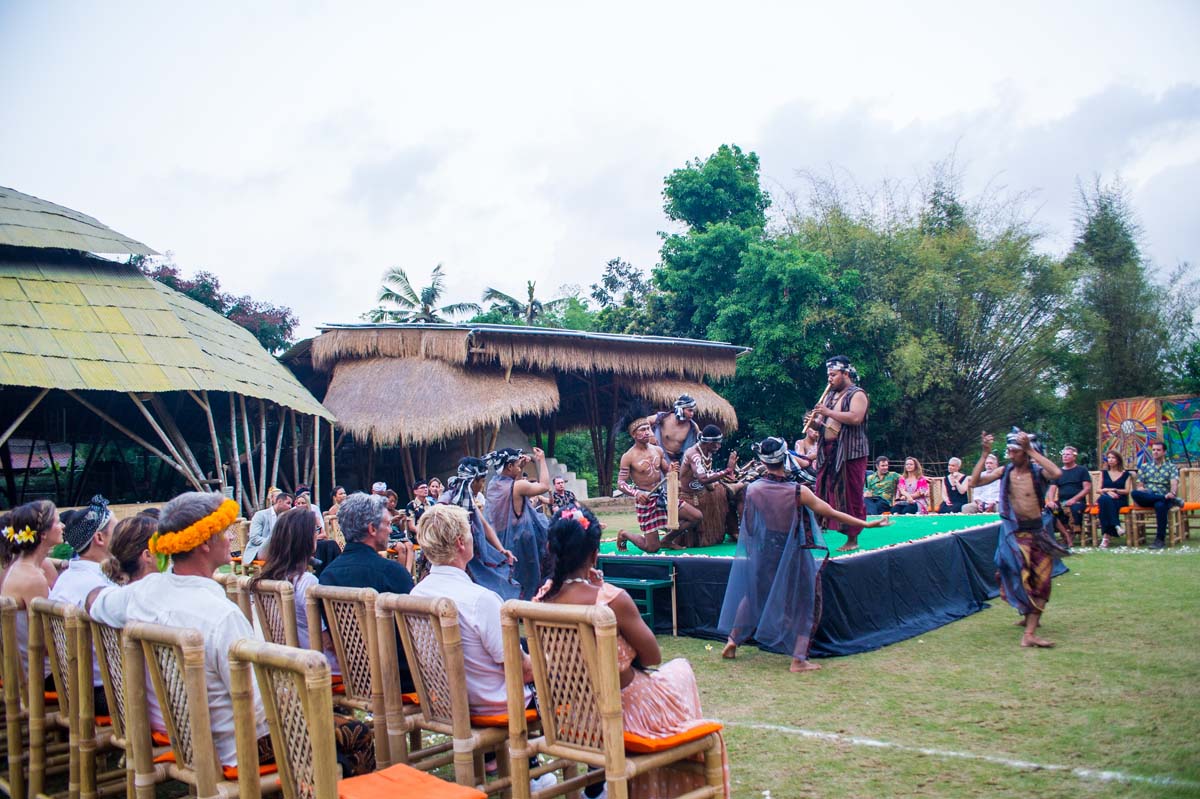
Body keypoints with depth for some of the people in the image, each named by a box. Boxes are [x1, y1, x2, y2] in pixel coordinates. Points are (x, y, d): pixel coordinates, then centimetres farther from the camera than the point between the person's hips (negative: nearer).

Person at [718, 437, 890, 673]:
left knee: (754, 595, 24)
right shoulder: (798, 491, -19)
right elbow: (831, 512, -13)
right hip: (792, 556, -3)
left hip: (762, 555, 4)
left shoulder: (752, 489, -10)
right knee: (803, 602, 11)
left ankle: (733, 641, 30)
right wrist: (866, 523, -3)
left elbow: (748, 525, 3)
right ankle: (798, 659, 10)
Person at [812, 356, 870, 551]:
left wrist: (828, 412, -19)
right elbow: (824, 420, 22)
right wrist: (816, 420, -1)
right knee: (826, 493, 8)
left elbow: (855, 418, -21)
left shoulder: (857, 394, -5)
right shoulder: (830, 395, 19)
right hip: (828, 453, 7)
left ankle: (853, 539, 1)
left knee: (851, 496, -4)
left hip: (850, 453, -7)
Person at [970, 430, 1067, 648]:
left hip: (1040, 532, -1)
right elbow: (975, 481, -8)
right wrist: (985, 453, -14)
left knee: (1040, 581, -1)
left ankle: (1030, 632, 2)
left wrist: (1031, 451, -26)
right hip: (1015, 533, 1)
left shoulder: (1038, 472, -7)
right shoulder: (1005, 472, 0)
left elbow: (1057, 473, -30)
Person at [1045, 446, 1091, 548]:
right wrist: (1051, 501, -10)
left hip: (1077, 502, -3)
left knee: (1073, 509, -38)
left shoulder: (1082, 470, 12)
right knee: (1050, 508, -30)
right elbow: (1052, 489, 12)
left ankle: (1070, 539, -24)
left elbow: (1087, 488, 1)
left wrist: (1074, 499, -14)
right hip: (1061, 502, 3)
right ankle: (1066, 535, -25)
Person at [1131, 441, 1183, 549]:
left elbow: (1174, 483, -4)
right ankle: (1174, 500, -32)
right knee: (1135, 493, -35)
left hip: (1163, 498, -2)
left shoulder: (1172, 467, 15)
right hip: (1147, 499, 2)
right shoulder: (1144, 467, 21)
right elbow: (1140, 486, 13)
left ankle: (1160, 539, -32)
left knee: (1160, 505, -40)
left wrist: (1172, 493, -28)